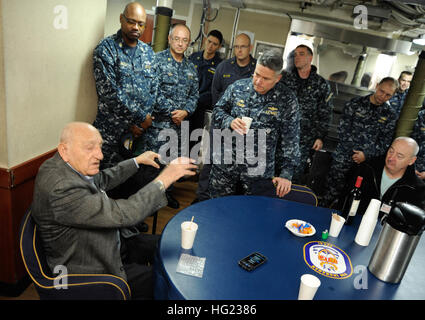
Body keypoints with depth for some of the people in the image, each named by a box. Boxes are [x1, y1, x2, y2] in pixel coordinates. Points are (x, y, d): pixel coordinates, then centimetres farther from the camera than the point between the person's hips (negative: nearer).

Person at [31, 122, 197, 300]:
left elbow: (103, 180, 15)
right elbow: (124, 214, -35)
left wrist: (137, 161, 15)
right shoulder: (61, 190, -35)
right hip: (92, 269, -9)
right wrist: (163, 180, -29)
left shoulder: (72, 165, -6)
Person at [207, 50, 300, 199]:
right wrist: (230, 122, -14)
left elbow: (290, 140, -6)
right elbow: (217, 111, 9)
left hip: (259, 172, -1)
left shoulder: (287, 99, -7)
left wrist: (286, 174, -9)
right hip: (226, 165, 2)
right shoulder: (237, 87, 0)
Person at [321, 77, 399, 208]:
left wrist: (366, 154, -11)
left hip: (366, 161, 1)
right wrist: (354, 152, -9)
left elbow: (386, 142, 3)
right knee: (332, 192, 1)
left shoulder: (390, 115, 7)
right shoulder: (355, 103, 3)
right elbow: (343, 128, -3)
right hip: (342, 158, -1)